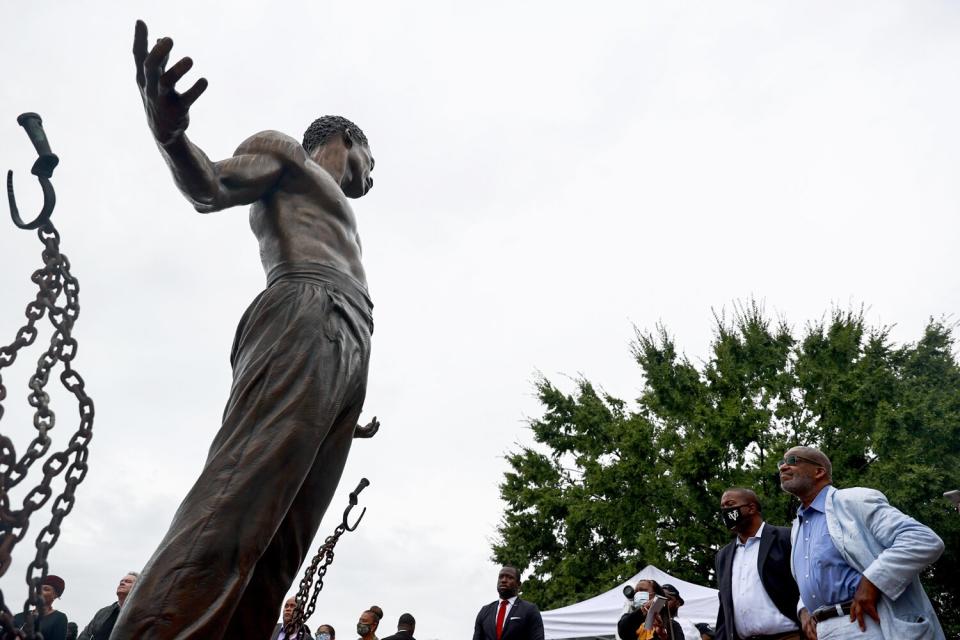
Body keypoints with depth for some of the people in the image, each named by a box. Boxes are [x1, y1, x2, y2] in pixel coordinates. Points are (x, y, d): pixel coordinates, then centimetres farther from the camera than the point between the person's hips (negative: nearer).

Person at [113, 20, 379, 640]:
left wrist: (349, 413, 31)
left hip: (349, 346, 8)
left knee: (279, 546, -8)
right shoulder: (284, 150, 19)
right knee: (234, 503, -27)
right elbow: (210, 187, -1)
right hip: (305, 316, -8)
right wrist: (170, 132, -26)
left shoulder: (337, 216, 42)